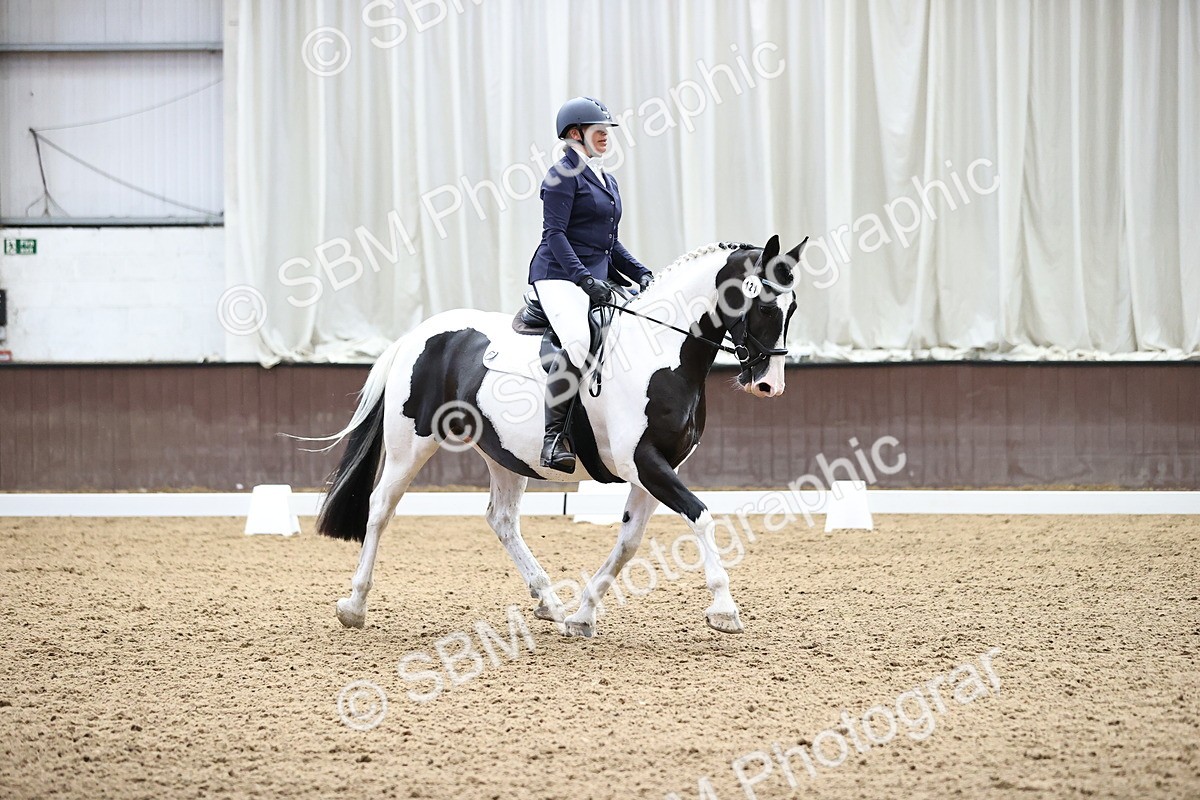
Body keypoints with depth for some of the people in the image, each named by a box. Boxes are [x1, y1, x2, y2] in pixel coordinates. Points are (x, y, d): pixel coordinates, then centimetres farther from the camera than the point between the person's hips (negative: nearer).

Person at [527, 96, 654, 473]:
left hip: (597, 278, 9)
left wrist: (641, 274, 11)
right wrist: (585, 279, -22)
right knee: (578, 342, -32)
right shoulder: (564, 174, -4)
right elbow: (555, 234, -13)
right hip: (559, 276, -9)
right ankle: (554, 436, -29)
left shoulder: (607, 182, 22)